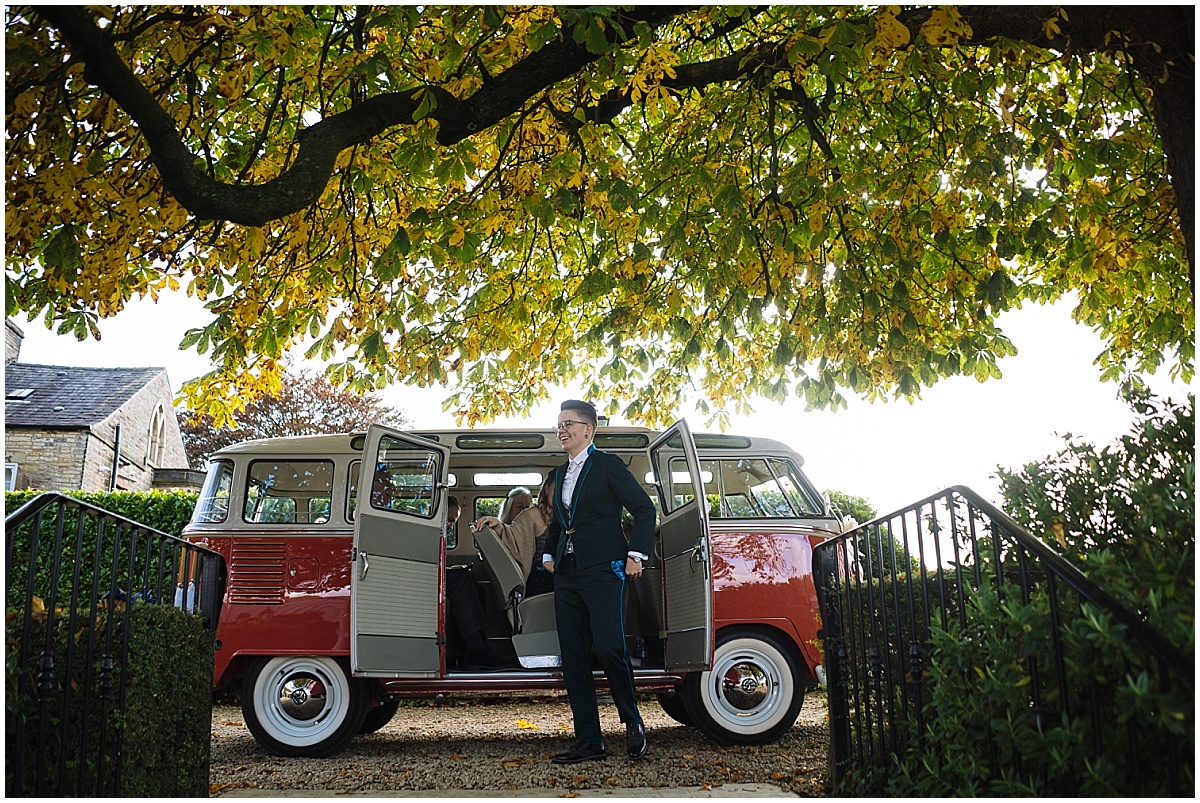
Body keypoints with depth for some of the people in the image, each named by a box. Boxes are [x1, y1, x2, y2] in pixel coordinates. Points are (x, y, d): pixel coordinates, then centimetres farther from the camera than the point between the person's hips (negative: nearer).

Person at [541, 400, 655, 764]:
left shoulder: (608, 465, -2)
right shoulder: (560, 473, 19)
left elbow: (644, 509, -4)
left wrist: (636, 554, -10)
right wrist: (549, 554, 19)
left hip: (603, 572, -7)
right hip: (567, 575, 7)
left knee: (609, 649, -15)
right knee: (573, 660, 4)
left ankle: (632, 721, 9)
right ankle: (589, 741, 11)